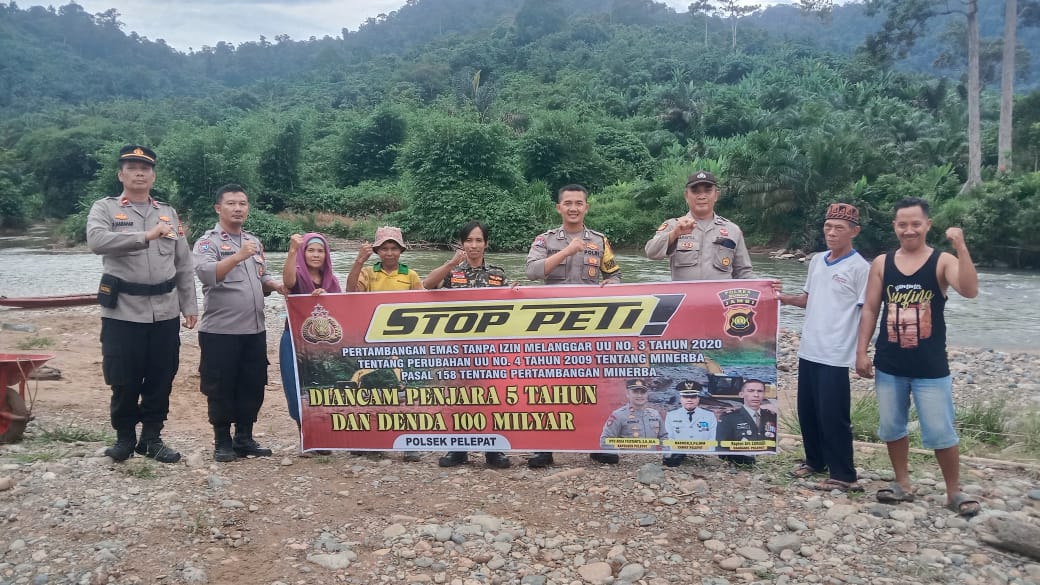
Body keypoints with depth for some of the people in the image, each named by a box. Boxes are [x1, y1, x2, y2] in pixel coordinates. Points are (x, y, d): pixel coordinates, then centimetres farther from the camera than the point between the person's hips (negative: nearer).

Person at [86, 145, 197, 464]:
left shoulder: (168, 213, 12)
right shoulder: (104, 208, 1)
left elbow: (183, 265, 13)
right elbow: (97, 241, -22)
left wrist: (190, 305, 9)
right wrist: (146, 235, -30)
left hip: (165, 312, 4)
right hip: (123, 312, -3)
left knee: (161, 379, 9)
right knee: (124, 381, 5)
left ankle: (152, 437, 23)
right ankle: (124, 437, 25)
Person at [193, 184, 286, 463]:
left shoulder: (255, 242, 15)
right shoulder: (208, 242, -6)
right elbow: (205, 273, -24)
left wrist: (275, 285, 1)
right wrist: (238, 256, -35)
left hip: (254, 330, 6)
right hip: (220, 331, -6)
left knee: (253, 386, 10)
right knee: (221, 389, 3)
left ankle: (244, 438, 23)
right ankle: (222, 442, 16)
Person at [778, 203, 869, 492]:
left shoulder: (860, 268, -10)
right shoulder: (816, 261, 10)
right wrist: (782, 298, 2)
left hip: (836, 356, -7)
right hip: (808, 350, 7)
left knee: (833, 416, -2)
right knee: (807, 411, 15)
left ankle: (843, 475, 11)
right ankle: (815, 461, 32)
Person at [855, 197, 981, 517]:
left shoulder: (943, 261, -7)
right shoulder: (881, 263, 2)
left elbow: (970, 291, -25)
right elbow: (869, 309, 5)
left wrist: (961, 246, -33)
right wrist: (861, 351, 1)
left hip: (931, 366, -3)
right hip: (889, 364, 3)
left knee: (941, 432, 2)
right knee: (891, 427, 13)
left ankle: (954, 492, 20)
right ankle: (902, 484, 30)